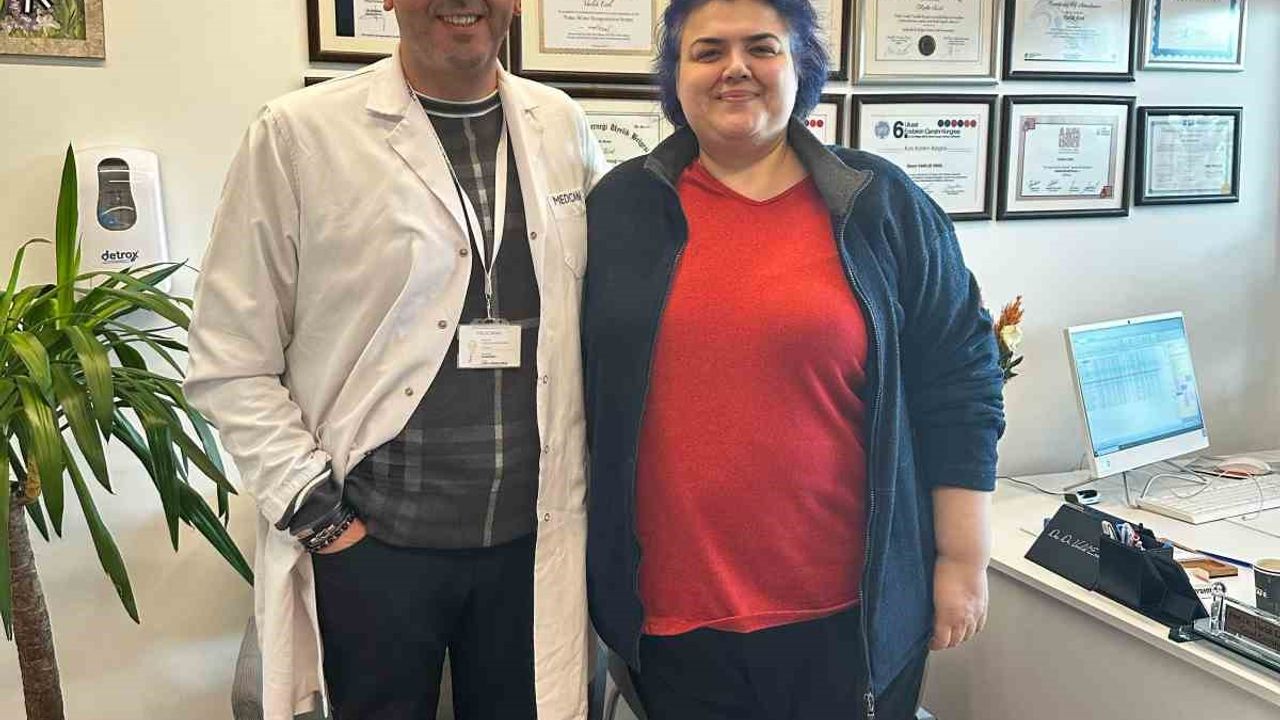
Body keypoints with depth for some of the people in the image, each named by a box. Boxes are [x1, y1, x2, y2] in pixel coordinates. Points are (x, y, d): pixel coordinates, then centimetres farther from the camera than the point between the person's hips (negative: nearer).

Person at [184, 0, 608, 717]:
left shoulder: (563, 127, 4)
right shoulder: (298, 134, -7)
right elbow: (230, 362, -5)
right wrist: (315, 513, -9)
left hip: (533, 536, 3)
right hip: (370, 542, -3)